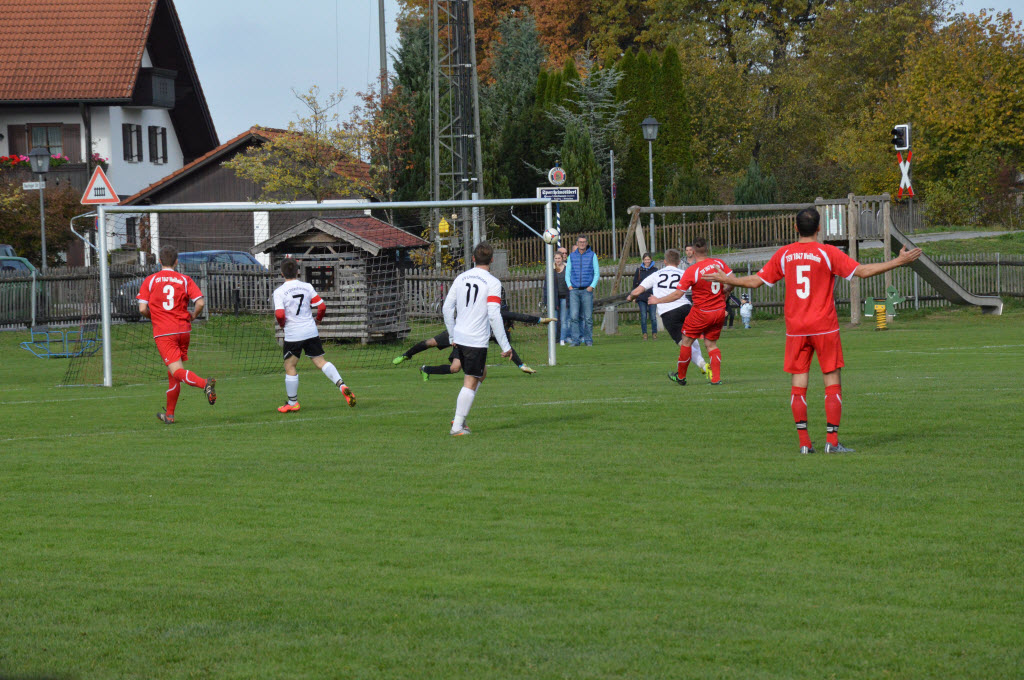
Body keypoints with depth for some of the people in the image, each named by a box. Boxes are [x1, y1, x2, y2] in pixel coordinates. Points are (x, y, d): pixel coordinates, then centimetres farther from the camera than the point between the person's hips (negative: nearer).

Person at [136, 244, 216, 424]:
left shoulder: (150, 280, 2)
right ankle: (169, 414, 23)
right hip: (183, 330, 3)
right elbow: (200, 303, -6)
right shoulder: (185, 280, 5)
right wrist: (192, 316, 14)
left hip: (163, 333, -3)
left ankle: (204, 383, -41)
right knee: (173, 374, 15)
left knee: (177, 371, -13)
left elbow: (143, 309, -4)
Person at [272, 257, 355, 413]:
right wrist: (318, 319, 19)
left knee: (290, 366, 9)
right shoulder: (307, 287, 2)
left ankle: (292, 402, 14)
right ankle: (342, 386, -11)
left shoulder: (279, 292, -9)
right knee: (320, 361, 7)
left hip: (293, 334, -4)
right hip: (311, 332, 4)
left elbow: (279, 314, -19)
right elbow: (322, 306, 0)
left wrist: (282, 324, 3)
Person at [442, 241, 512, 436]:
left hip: (459, 338, 7)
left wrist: (452, 336, 22)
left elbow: (447, 308, 11)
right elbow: (494, 316, -16)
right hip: (477, 340, -7)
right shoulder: (492, 283, -10)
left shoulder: (461, 278, 8)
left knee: (481, 374, 22)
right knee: (471, 383, 0)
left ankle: (460, 418, 19)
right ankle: (458, 426, 0)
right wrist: (505, 346, -11)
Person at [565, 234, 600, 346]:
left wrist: (592, 286, -8)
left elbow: (597, 273, 5)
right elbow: (567, 273, 15)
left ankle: (588, 340, 7)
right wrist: (569, 286, 0)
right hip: (574, 290, 1)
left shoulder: (592, 255, 5)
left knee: (588, 317, -2)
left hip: (587, 290, -1)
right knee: (574, 316, -10)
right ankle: (576, 340, -10)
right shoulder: (572, 256, 11)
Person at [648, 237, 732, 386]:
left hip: (701, 313, -5)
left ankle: (681, 376, 24)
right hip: (720, 311, 5)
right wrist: (724, 291, 21)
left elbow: (677, 294, -14)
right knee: (712, 344, 14)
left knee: (686, 341, 12)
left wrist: (658, 300, -1)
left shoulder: (691, 271, -17)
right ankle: (716, 378, 3)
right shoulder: (719, 263, -4)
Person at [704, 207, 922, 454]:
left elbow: (756, 281, 10)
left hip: (795, 329, 3)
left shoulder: (784, 255, 4)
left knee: (798, 384, 5)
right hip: (825, 327, -3)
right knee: (832, 383, 2)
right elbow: (862, 271, -10)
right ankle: (832, 441, -3)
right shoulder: (827, 253, -6)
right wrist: (899, 261, -5)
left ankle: (804, 442, 2)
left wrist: (726, 279, 26)